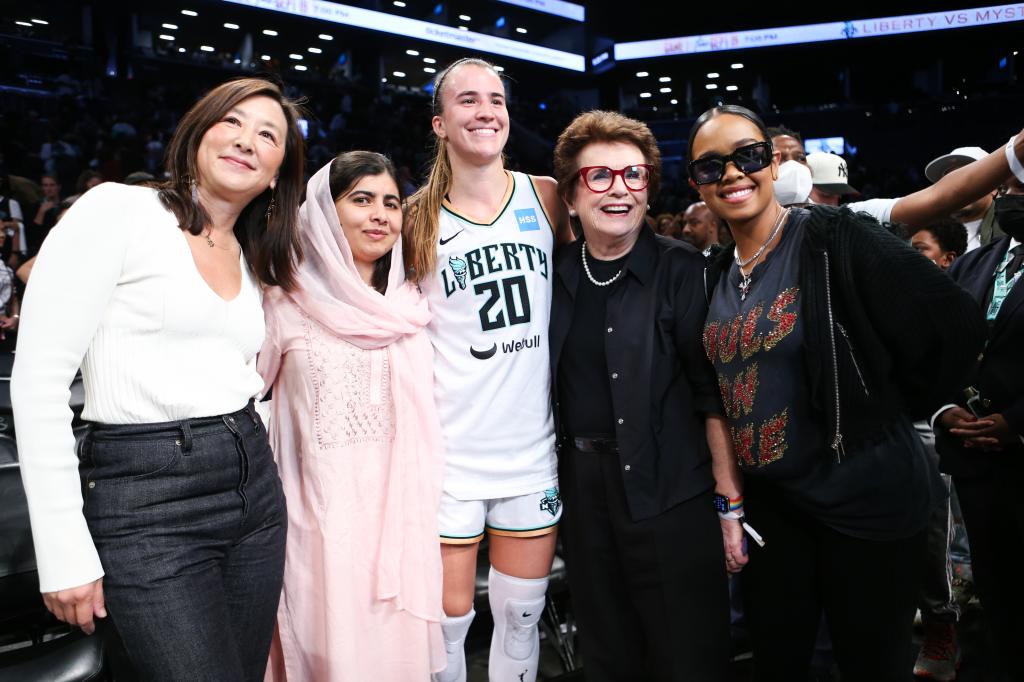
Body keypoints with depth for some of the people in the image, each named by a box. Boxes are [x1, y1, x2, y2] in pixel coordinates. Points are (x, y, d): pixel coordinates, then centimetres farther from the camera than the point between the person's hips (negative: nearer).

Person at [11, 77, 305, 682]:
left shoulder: (253, 262, 14)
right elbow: (39, 377, -11)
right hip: (147, 500, -7)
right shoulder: (117, 209, -6)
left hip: (254, 487, 7)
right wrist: (65, 551, -13)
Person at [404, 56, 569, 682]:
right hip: (448, 449, -2)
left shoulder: (547, 198, 3)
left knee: (522, 614, 13)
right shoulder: (417, 220, -1)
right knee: (449, 619, 5)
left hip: (532, 445, 2)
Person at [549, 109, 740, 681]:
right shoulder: (557, 273, 4)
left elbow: (714, 391, -10)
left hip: (672, 490, -4)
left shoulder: (682, 270, -8)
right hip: (583, 484, 5)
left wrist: (730, 501, -13)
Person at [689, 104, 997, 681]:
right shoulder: (717, 275, 6)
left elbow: (955, 324, -17)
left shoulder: (834, 237, -14)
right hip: (770, 502, 6)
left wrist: (888, 414, -6)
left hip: (866, 498, -5)